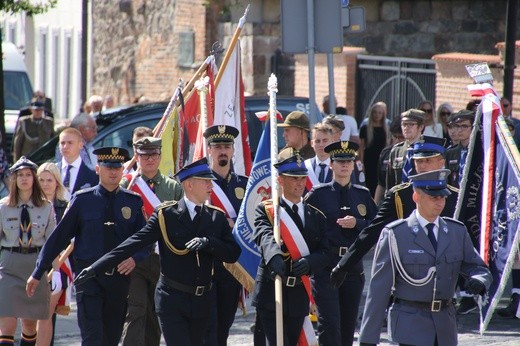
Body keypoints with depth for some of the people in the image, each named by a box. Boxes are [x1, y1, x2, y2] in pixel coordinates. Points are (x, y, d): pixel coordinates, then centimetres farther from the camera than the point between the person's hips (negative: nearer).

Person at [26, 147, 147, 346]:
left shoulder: (133, 202, 6)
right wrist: (37, 274, 4)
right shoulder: (82, 201, 1)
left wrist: (135, 258, -17)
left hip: (120, 276, 3)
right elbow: (59, 237, 3)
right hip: (89, 277, -3)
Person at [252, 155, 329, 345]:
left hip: (299, 297, 5)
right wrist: (275, 258, -44)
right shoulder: (265, 210, -1)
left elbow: (323, 252, 5)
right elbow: (265, 236, -22)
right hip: (271, 294, -5)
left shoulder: (316, 216, 13)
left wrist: (309, 262, -19)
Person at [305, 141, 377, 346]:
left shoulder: (363, 195, 10)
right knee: (329, 323, -12)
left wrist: (357, 223, -10)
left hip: (354, 266, 3)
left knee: (348, 323, 9)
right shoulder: (317, 194, 2)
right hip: (325, 266, -3)